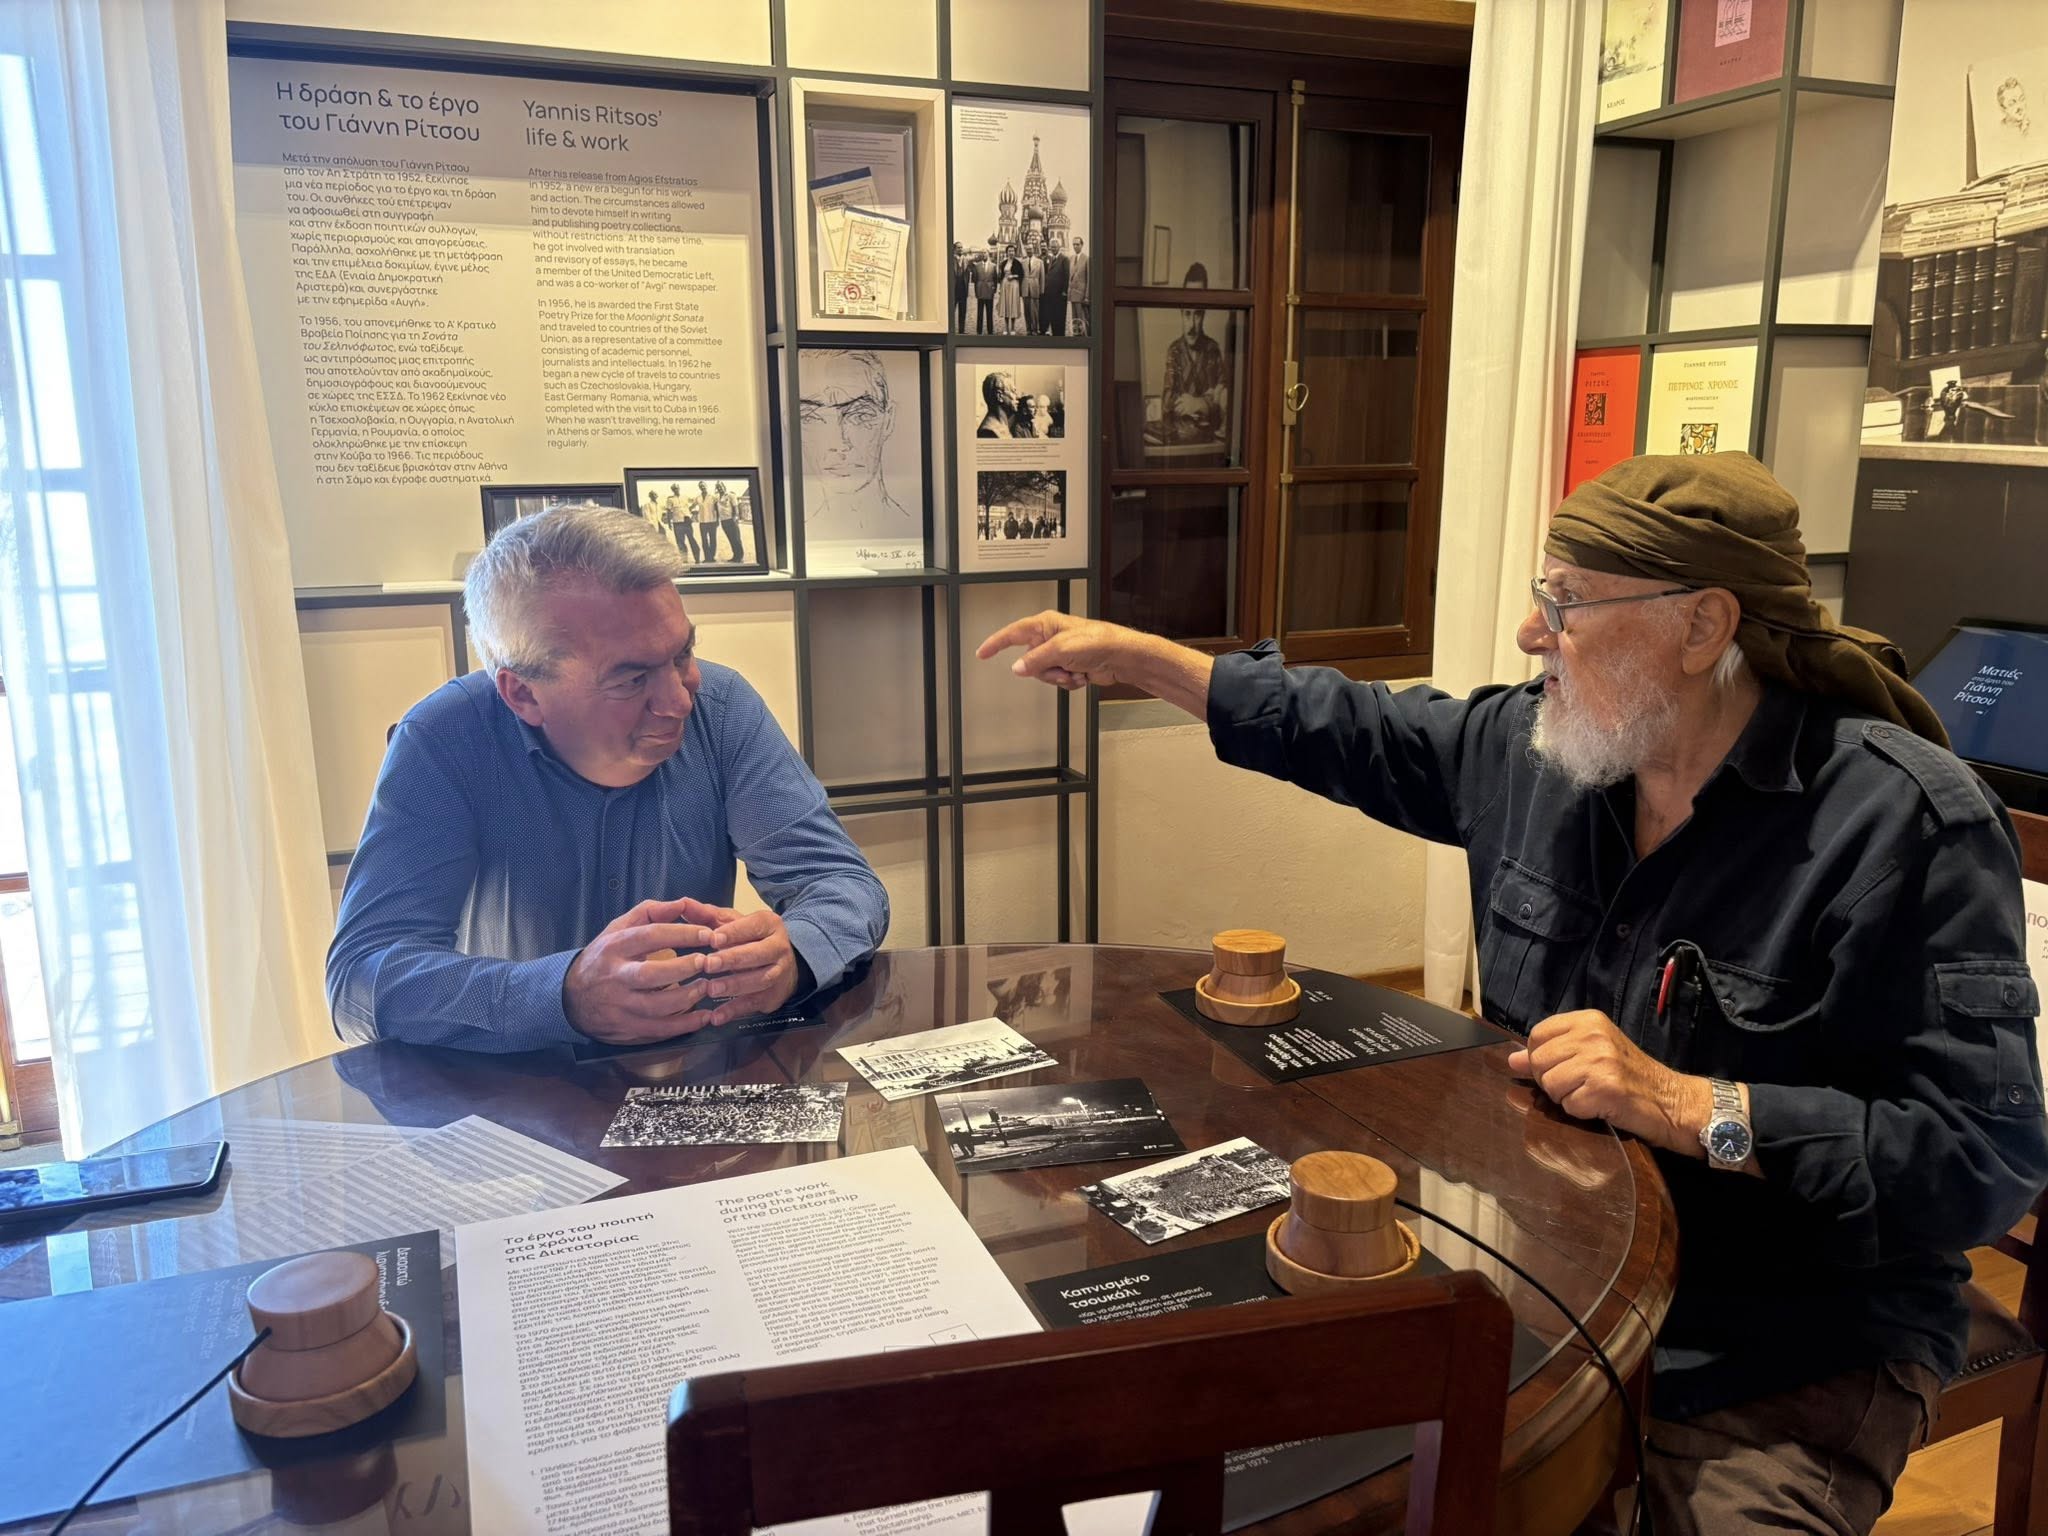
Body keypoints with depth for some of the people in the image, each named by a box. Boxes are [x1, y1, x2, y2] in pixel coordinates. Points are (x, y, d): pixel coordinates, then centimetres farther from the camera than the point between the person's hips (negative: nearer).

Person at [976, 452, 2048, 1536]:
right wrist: (1134, 655, 12)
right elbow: (1356, 736, 12)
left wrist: (1692, 1109, -28)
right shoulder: (1536, 747, -2)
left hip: (1790, 1356, -4)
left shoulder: (1906, 825, -20)